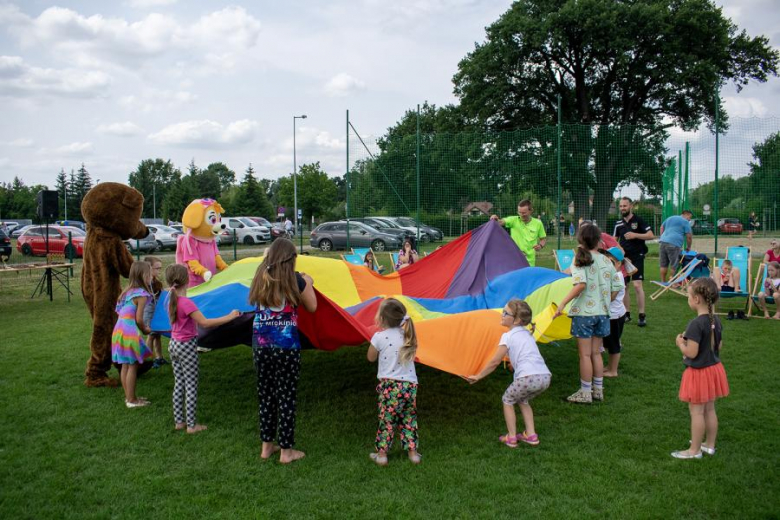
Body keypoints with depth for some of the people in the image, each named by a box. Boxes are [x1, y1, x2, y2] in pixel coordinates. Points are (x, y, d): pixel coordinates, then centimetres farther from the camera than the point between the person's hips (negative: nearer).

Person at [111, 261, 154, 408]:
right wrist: (145, 330, 4)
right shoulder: (141, 294, -13)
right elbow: (139, 319, -15)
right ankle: (131, 400, 7)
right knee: (132, 366, 0)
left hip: (120, 331, 9)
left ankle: (129, 397, 25)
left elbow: (119, 311, 15)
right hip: (130, 333, -9)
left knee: (125, 366, 15)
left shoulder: (128, 291, 13)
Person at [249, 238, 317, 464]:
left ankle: (266, 446, 26)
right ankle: (286, 450, 12)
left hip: (260, 344, 5)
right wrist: (308, 284, 17)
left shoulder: (260, 278, 4)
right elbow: (312, 307, 1)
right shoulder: (295, 279, -8)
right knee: (286, 396, 5)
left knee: (265, 394, 15)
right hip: (286, 345, -4)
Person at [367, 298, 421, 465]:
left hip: (389, 384, -4)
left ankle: (381, 454, 10)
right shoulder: (407, 335, 5)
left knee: (387, 420, 6)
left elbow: (371, 357, 6)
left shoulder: (379, 337, -8)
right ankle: (412, 452, 17)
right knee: (409, 420, 14)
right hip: (410, 384, 4)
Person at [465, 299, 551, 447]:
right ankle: (531, 435, 23)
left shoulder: (508, 336, 2)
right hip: (545, 377, 7)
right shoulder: (527, 333, 22)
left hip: (528, 378, -7)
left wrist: (478, 376, 14)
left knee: (508, 400, 16)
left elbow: (495, 362, 5)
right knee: (523, 400, 29)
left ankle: (511, 438, 15)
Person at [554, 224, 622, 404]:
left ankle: (585, 392, 10)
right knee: (596, 353, 15)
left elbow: (581, 284, -25)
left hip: (584, 312, -5)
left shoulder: (580, 259, -11)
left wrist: (562, 304, -23)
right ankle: (598, 390, 23)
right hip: (602, 313, 5)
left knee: (585, 354, 3)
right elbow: (616, 288, 6)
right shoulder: (606, 261, 4)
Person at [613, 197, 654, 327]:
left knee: (637, 285, -12)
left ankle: (642, 316, -5)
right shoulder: (618, 224, 8)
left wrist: (635, 235, -20)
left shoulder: (638, 220, -4)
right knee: (624, 286, 7)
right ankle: (627, 314, 19)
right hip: (623, 257, 5)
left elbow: (651, 235, -8)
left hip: (637, 256, -5)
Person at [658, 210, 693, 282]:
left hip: (663, 242, 7)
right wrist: (688, 247, 13)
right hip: (673, 244, -7)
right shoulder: (685, 222, 4)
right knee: (674, 266, -1)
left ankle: (663, 282, 14)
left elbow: (662, 227, 31)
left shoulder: (670, 218, 25)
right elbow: (689, 236, 1)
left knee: (663, 265, 10)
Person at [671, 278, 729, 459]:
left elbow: (691, 352, -25)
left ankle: (695, 450, 14)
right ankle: (710, 444, 33)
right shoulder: (715, 320, -1)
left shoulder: (696, 324, -26)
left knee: (696, 412, 4)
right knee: (709, 410, 20)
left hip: (699, 372, -8)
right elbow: (719, 345, 10)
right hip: (714, 368, 8)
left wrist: (680, 342, -7)